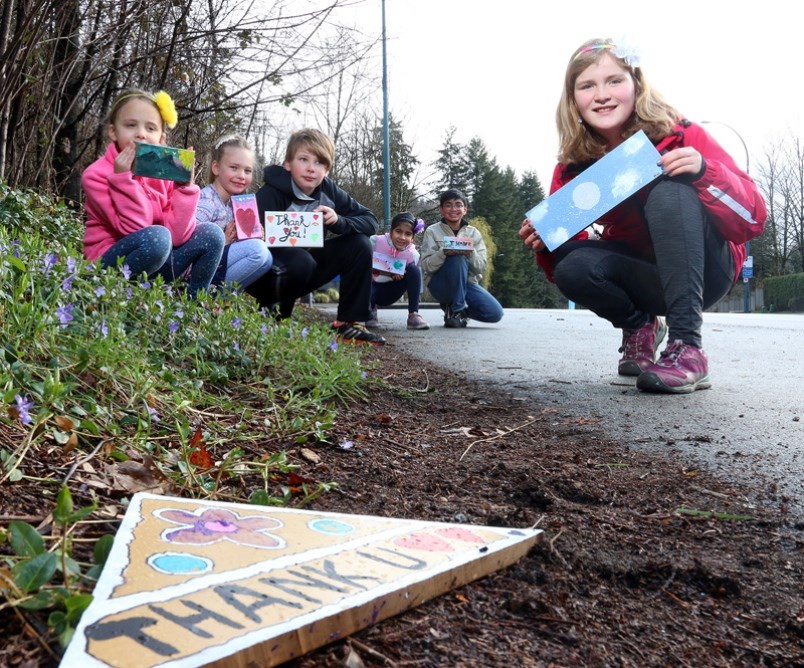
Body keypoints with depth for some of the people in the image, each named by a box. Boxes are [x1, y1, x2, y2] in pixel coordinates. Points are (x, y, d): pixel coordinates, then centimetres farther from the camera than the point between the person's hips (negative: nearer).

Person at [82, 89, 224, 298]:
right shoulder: (96, 175, -10)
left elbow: (177, 235, -10)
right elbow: (136, 228, -21)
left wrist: (185, 186, -14)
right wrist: (124, 179, -25)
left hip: (157, 266, 5)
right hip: (111, 265, -5)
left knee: (211, 233, -10)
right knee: (157, 236, -33)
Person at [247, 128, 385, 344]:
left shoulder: (328, 190, -5)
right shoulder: (271, 193, -20)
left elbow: (370, 221, -8)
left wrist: (338, 221, -25)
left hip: (304, 273, 6)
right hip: (269, 272, -5)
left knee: (359, 244, -10)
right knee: (300, 260, -37)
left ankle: (349, 324, -6)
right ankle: (271, 316, -10)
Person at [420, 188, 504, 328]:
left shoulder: (474, 233, 6)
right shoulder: (432, 231, -1)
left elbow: (481, 268, -3)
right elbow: (427, 266, -11)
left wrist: (471, 253, -24)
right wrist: (444, 253, -29)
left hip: (466, 283, 4)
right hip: (440, 285, -3)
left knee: (495, 313, -19)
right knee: (458, 259, -33)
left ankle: (452, 307, 7)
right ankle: (457, 310, -17)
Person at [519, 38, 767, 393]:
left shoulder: (681, 137, -15)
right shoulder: (573, 168, -6)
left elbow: (753, 218, -17)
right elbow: (566, 255, -1)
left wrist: (704, 171, -34)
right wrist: (548, 244, -24)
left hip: (704, 268, -2)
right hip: (643, 276, 3)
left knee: (670, 189, -31)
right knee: (573, 268, -29)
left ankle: (688, 349, -34)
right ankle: (639, 326, 3)